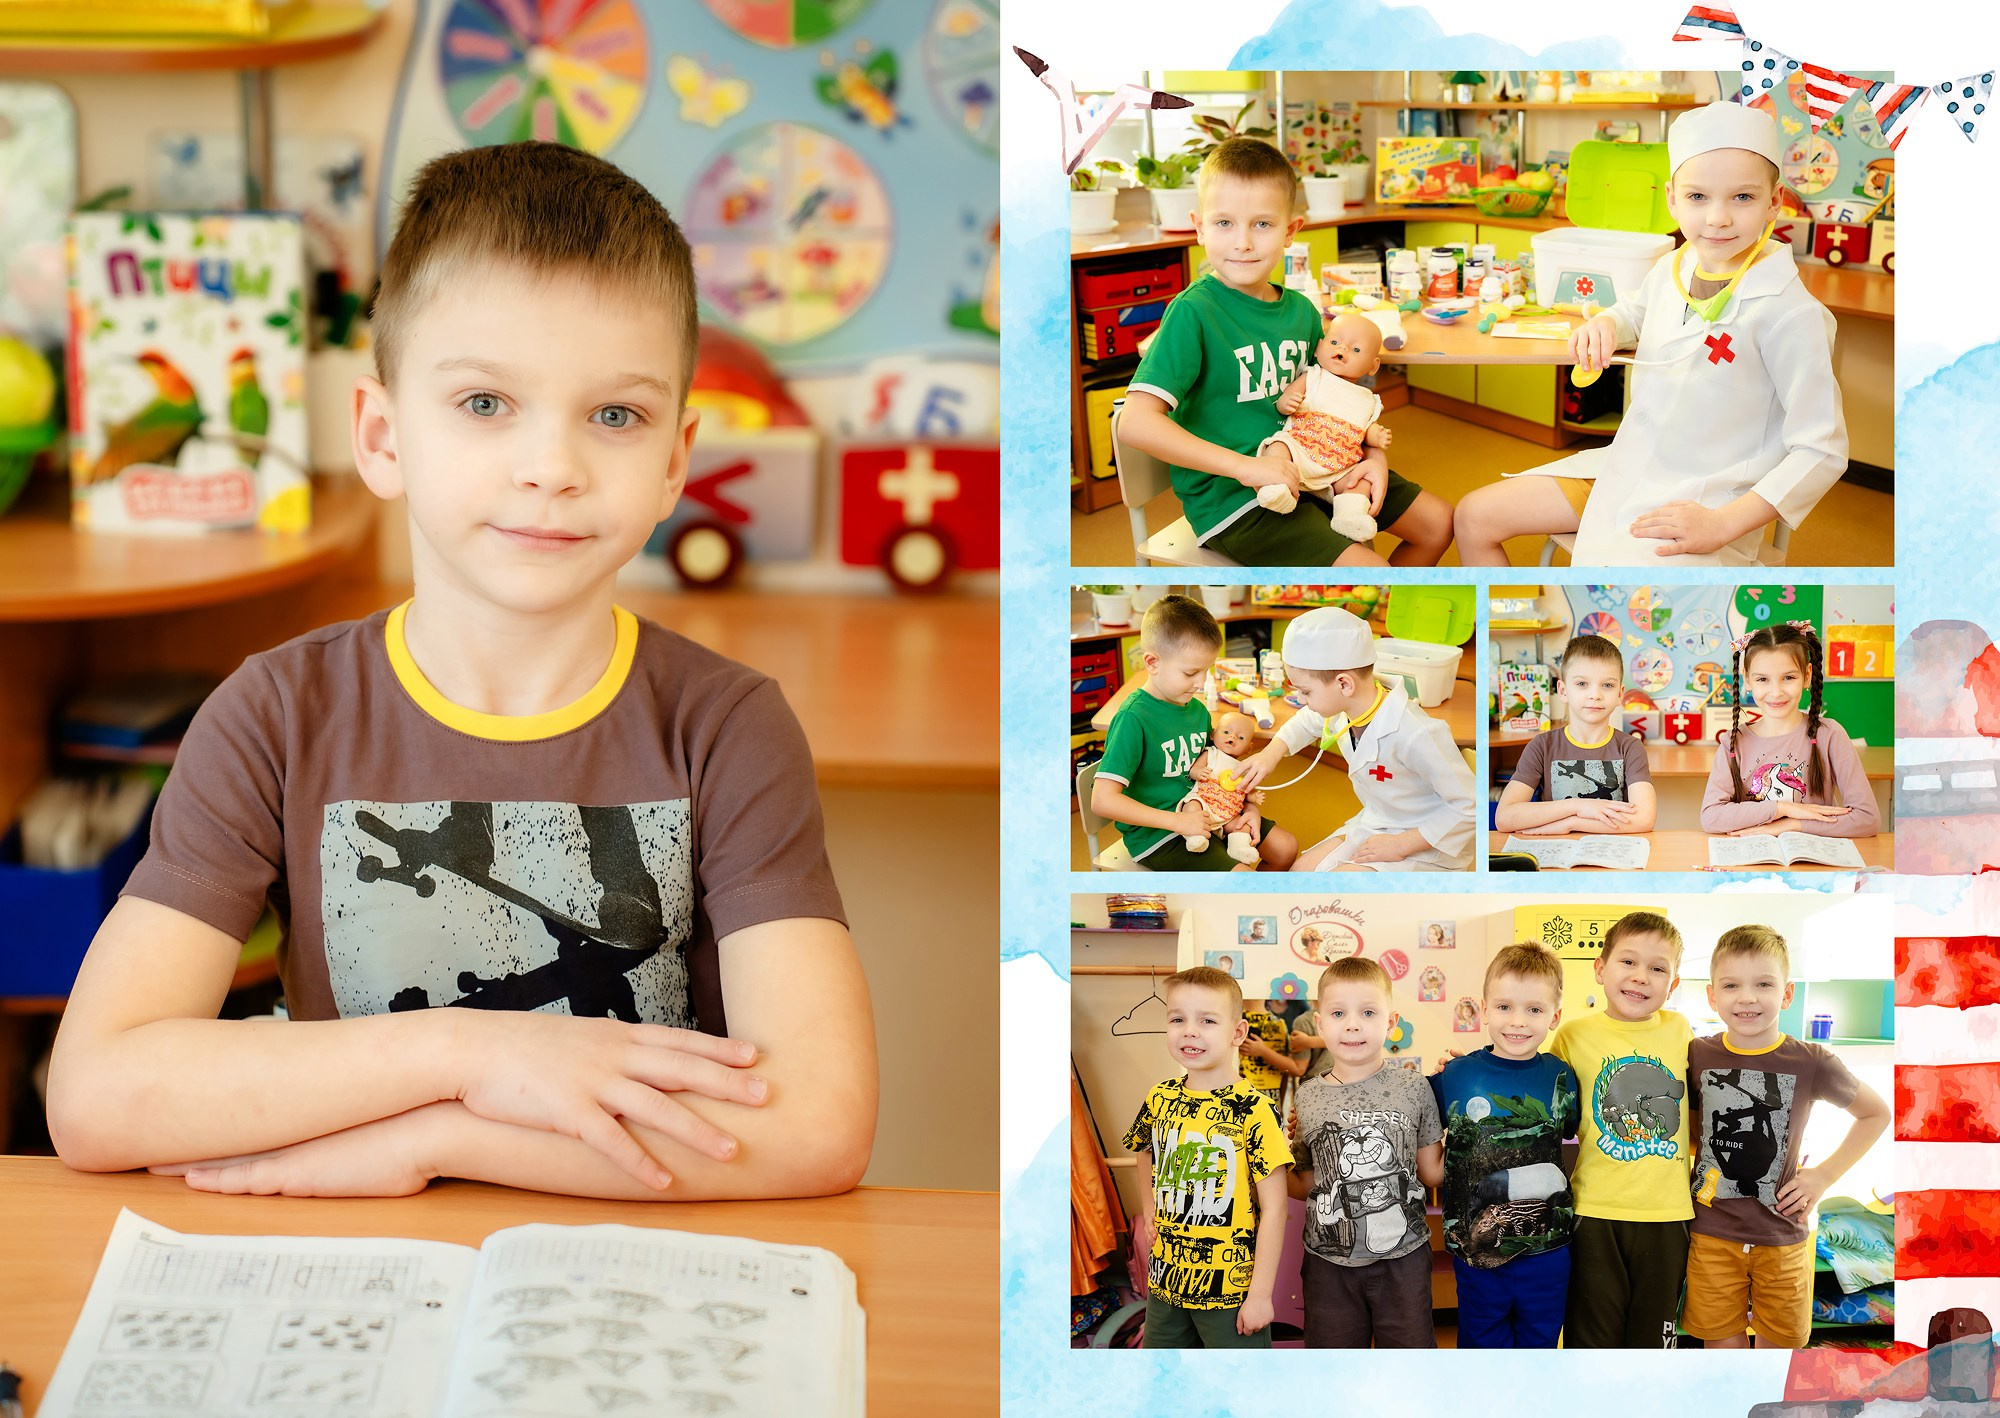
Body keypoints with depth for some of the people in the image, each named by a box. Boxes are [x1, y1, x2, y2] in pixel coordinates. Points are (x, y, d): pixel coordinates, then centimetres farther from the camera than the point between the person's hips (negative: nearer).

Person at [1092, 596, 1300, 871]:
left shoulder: (1197, 710, 4)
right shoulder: (1133, 718, -22)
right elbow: (1103, 799, -27)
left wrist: (1248, 806, -2)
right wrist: (1178, 821, -26)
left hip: (1200, 814, 9)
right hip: (1155, 834, -9)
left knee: (1286, 847, 10)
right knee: (1243, 875, -22)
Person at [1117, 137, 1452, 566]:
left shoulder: (1300, 309, 5)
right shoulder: (1194, 311, -17)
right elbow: (1136, 422, -26)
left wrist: (1374, 455, 0)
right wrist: (1246, 467, -27)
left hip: (1307, 472, 8)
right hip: (1229, 496, -8)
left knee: (1437, 523, 12)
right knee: (1367, 568, -21)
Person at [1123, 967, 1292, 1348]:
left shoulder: (1253, 1110, -15)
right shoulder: (1160, 1098, 1)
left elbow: (1273, 1208, -14)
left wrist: (1261, 1293, -14)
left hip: (1231, 1290, -5)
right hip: (1165, 1284, 5)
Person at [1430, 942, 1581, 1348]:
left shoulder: (1561, 1077, -2)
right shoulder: (1454, 1076, -6)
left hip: (1547, 1249, 1)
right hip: (1476, 1246, -1)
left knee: (1540, 1344, 16)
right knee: (1482, 1345, 14)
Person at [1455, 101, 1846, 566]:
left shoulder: (1791, 314, -20)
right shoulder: (1670, 270, 2)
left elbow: (1822, 452, -18)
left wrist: (1723, 524, -24)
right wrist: (1603, 324, 3)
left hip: (1703, 508, -8)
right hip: (1626, 471, 8)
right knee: (1475, 516, 6)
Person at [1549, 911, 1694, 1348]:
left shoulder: (1678, 1029, 3)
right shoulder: (1575, 1034, -2)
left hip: (1666, 1213, 2)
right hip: (1595, 1212, -2)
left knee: (1653, 1340, 13)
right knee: (1592, 1339, 6)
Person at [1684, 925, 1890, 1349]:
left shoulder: (1812, 1063, -9)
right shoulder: (1698, 1056, -3)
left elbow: (1876, 1113, 6)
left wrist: (1824, 1174, -1)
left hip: (1782, 1237, -1)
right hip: (1711, 1233, 1)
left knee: (1777, 1346, 11)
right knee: (1722, 1345, 8)